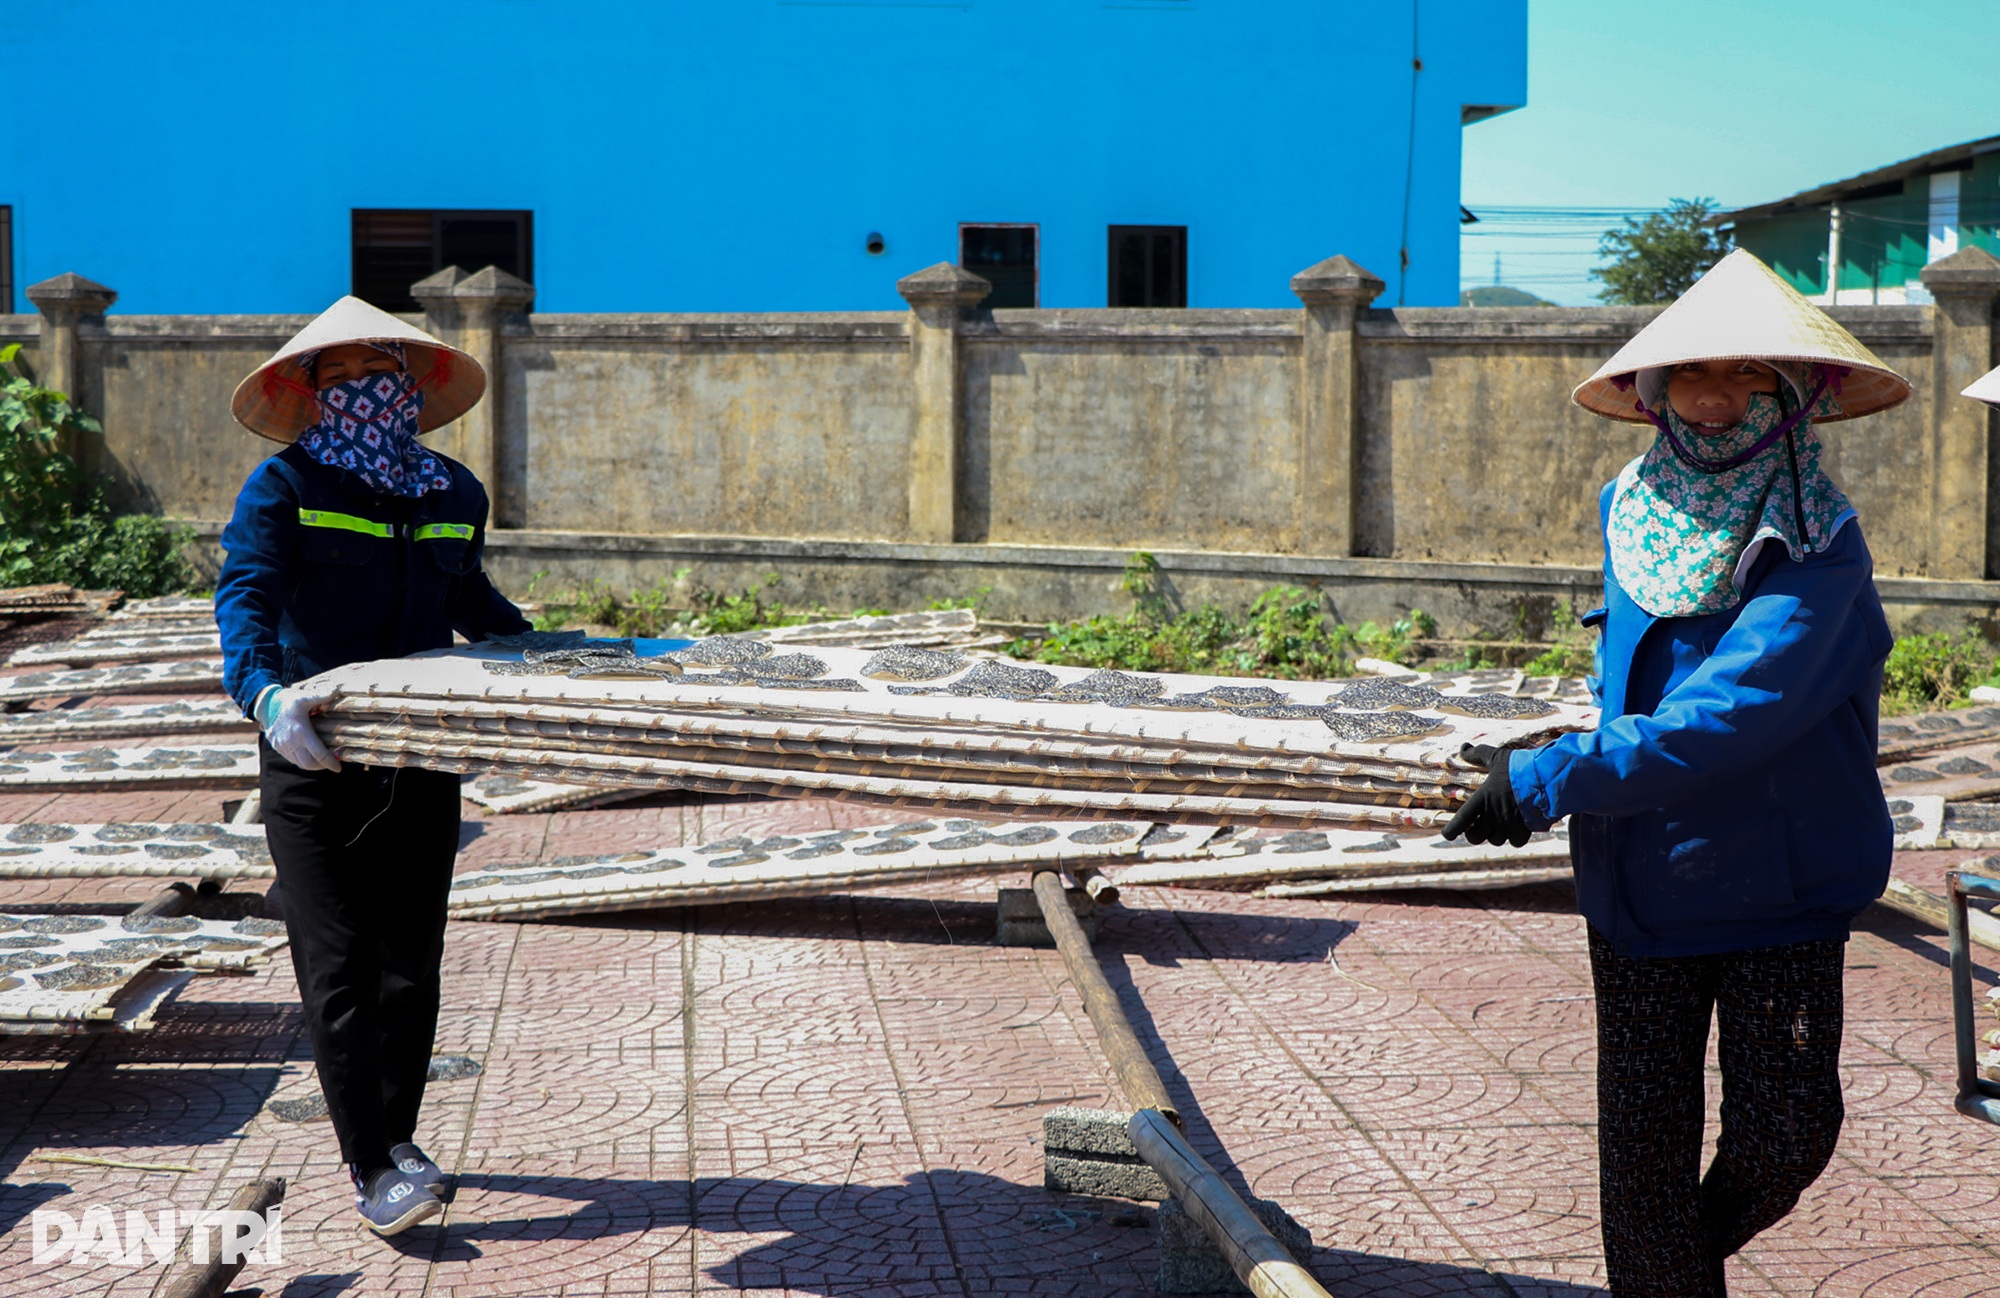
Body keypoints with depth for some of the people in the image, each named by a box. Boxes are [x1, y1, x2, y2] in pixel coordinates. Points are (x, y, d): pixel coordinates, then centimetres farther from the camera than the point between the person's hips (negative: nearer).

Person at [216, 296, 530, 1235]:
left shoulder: (455, 493, 12)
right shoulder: (284, 487, -4)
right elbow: (244, 595, -18)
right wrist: (264, 691, -35)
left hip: (422, 757, 4)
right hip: (314, 761, -4)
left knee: (410, 960, 7)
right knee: (339, 967, -6)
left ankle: (396, 1137, 23)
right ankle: (372, 1170, -1)